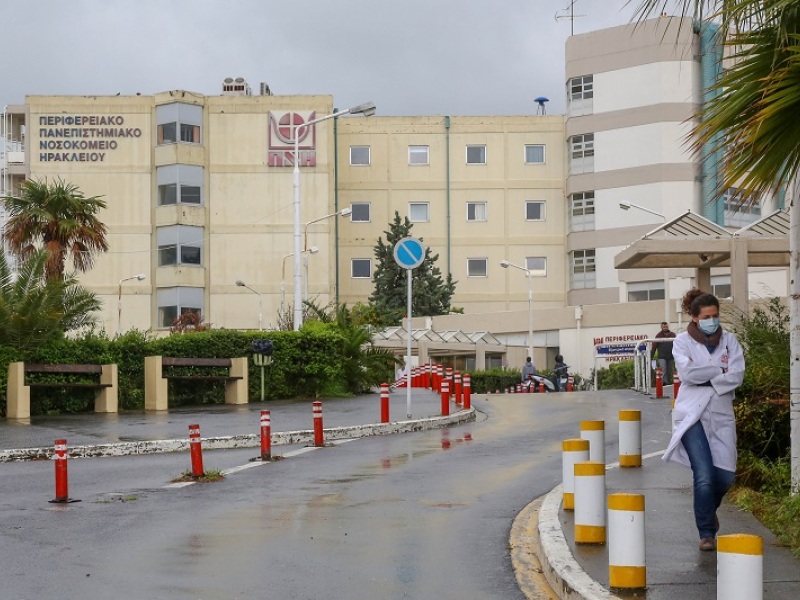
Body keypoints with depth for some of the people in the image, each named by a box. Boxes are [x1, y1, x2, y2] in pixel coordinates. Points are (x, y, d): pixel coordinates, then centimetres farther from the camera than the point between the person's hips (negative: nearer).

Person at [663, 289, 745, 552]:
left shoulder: (729, 340, 8)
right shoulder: (682, 342, 2)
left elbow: (737, 375, -5)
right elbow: (687, 372, -15)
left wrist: (704, 378, -12)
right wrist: (720, 368, -9)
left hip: (721, 414, 3)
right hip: (693, 413, -3)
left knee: (725, 476, 2)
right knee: (704, 475, -11)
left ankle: (708, 509, 34)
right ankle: (707, 533, 0)